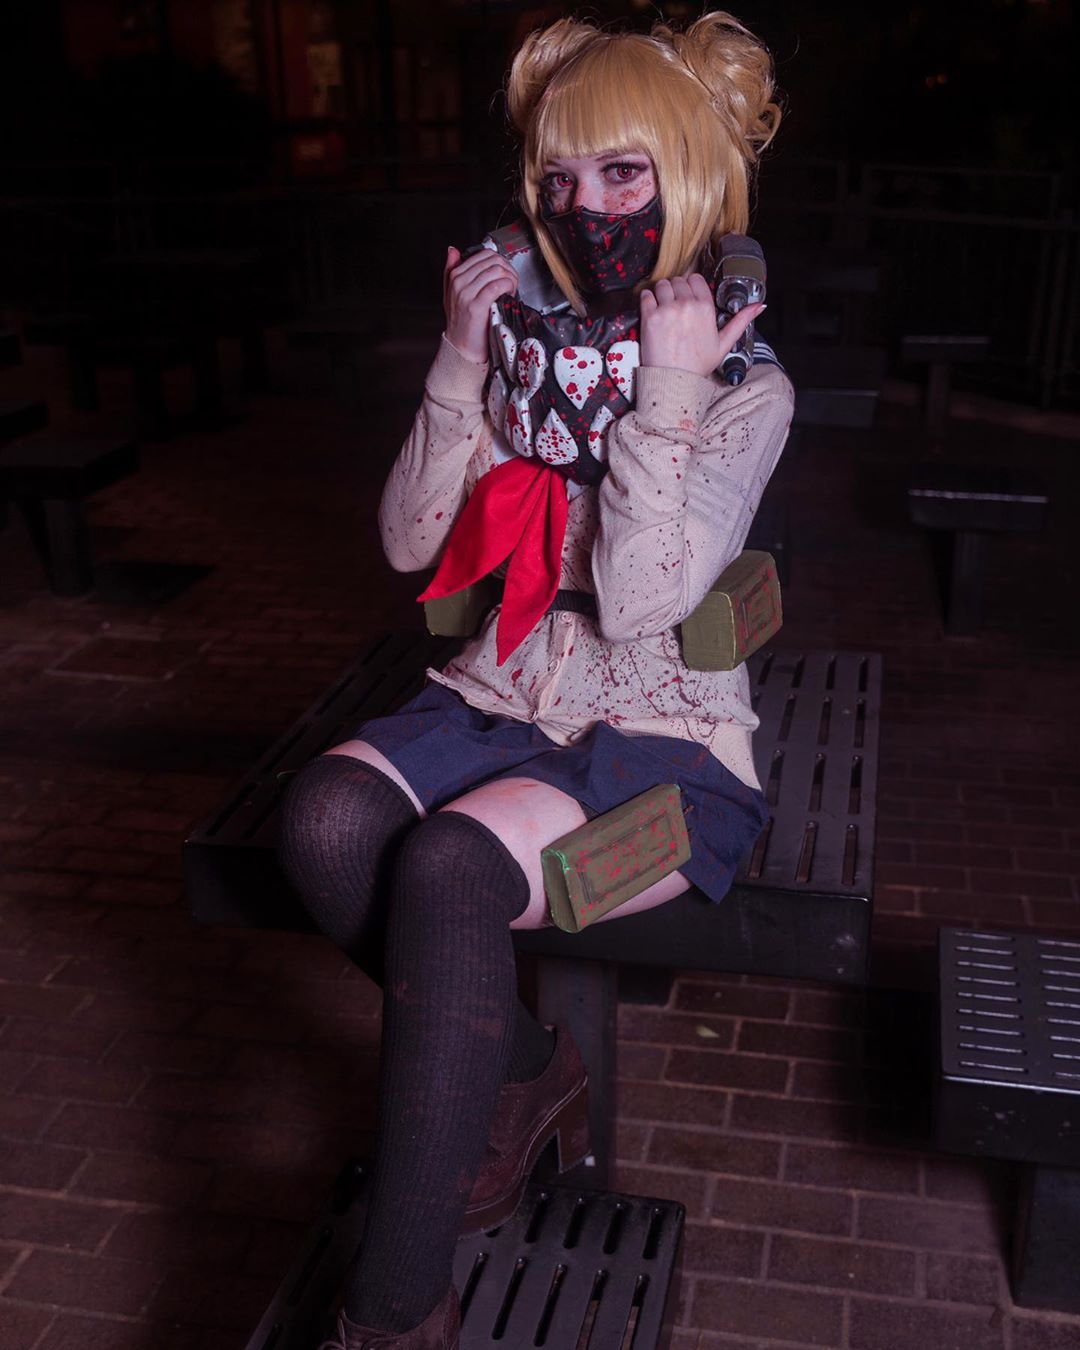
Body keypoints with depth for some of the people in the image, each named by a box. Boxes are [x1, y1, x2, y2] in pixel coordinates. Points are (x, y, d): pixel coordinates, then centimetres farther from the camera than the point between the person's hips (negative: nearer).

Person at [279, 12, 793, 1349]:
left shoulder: (745, 388, -5)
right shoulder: (522, 339, 6)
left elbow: (638, 603, -17)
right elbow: (410, 541, 1)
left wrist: (663, 397, -20)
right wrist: (462, 364, -9)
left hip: (664, 740, -4)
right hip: (504, 700, 5)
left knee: (447, 866, -32)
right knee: (326, 817, -26)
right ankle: (517, 1069, 1)